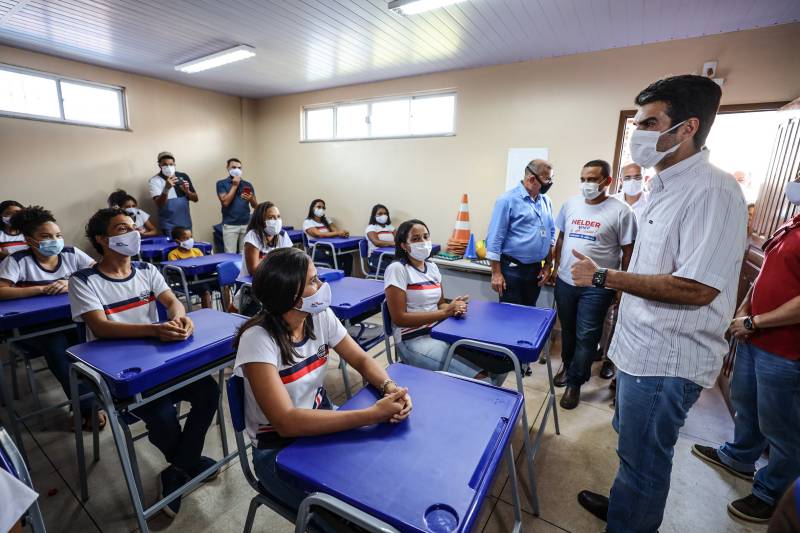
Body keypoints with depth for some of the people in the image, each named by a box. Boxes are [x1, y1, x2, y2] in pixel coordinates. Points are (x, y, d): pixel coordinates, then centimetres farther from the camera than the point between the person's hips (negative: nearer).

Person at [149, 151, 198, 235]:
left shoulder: (183, 176, 2)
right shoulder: (155, 181, -8)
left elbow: (195, 198, 6)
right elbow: (159, 204, -19)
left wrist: (187, 191, -14)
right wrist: (166, 188, -34)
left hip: (186, 223, 4)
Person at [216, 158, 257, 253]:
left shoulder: (247, 184, 12)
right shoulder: (221, 183, 4)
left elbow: (255, 205, 12)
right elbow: (225, 202, -10)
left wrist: (251, 199, -11)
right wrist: (235, 185, -6)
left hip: (246, 224, 3)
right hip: (230, 225, -2)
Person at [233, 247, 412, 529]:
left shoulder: (321, 317, -9)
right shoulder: (258, 339, -26)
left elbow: (362, 360, -4)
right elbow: (286, 422, -32)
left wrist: (390, 388, -26)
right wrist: (374, 414, -36)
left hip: (321, 422, 5)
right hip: (278, 448, -5)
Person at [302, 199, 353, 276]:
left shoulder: (326, 220, 19)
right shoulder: (307, 222, -1)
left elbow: (336, 230, 5)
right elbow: (319, 234, -18)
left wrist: (343, 232, -20)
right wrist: (337, 233, -27)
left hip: (330, 247, 5)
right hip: (316, 250, -5)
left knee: (348, 256, -22)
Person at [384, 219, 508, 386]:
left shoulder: (432, 267, 11)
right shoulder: (397, 269, -12)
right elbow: (399, 318, -17)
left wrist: (454, 308, -9)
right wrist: (445, 312, -20)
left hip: (440, 331, 7)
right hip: (414, 340, -7)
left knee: (501, 364, -7)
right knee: (478, 377, -21)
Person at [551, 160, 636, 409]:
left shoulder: (620, 211, -8)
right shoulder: (571, 204, 5)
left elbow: (628, 251, -5)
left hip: (597, 287, -4)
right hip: (565, 281, 4)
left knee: (586, 337, 3)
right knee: (567, 330, 18)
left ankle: (574, 383, 18)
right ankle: (567, 365, 40)